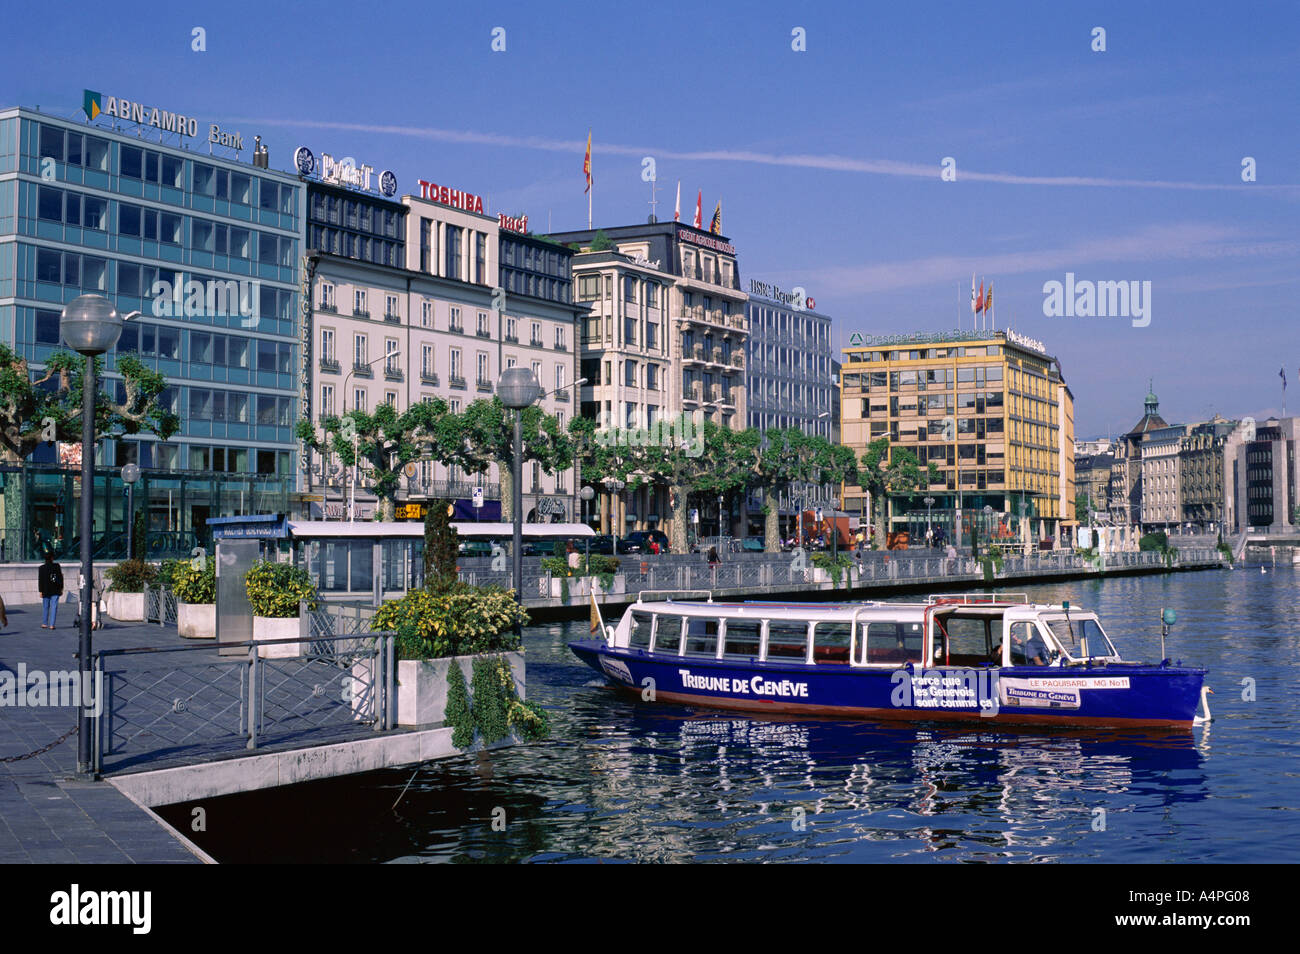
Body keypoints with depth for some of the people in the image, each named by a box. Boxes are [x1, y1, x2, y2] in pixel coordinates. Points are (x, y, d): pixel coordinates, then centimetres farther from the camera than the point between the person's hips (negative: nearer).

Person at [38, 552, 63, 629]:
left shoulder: (42, 568, -4)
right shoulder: (57, 566, -2)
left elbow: (40, 580, -4)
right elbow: (60, 578, 1)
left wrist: (41, 591, 1)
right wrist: (61, 588, 9)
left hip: (46, 591, 0)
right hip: (55, 591, 0)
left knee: (45, 607, 13)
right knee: (54, 607, 1)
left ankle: (44, 623, 19)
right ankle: (51, 625, -4)